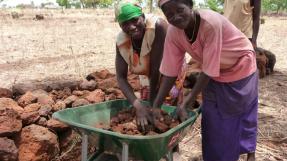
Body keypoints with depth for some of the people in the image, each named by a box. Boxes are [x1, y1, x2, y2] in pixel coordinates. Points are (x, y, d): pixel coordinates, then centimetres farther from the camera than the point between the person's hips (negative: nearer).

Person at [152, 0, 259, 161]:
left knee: (243, 113, 12)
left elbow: (209, 69, -33)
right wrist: (155, 106, -19)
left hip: (241, 67, -4)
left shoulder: (211, 23, -37)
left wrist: (186, 104, -31)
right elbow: (170, 72, -17)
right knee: (212, 117, 8)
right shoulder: (173, 32, -21)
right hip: (214, 74, 4)